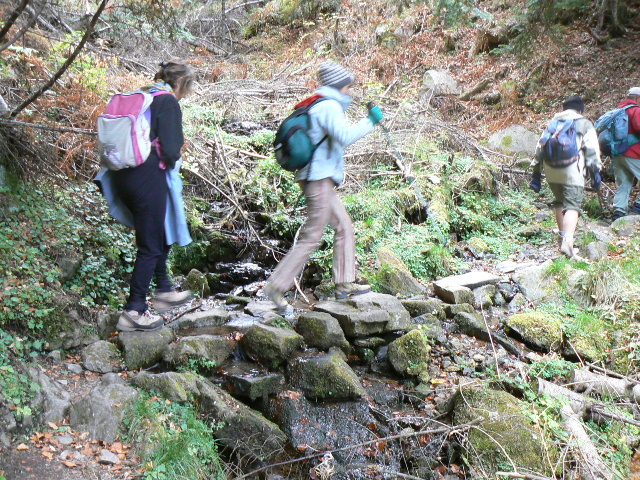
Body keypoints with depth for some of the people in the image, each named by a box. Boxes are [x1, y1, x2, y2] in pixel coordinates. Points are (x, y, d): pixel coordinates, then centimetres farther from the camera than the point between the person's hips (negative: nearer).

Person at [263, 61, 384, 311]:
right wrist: (370, 121, -16)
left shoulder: (314, 106, 18)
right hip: (320, 179, -11)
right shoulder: (330, 106, -12)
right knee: (311, 238, -7)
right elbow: (345, 136, -26)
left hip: (321, 179, 11)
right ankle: (277, 285, -4)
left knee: (344, 226, 14)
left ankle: (344, 283, 18)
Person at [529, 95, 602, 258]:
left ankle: (562, 235, 27)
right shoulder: (584, 124, 13)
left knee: (559, 201, 22)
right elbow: (592, 150, 2)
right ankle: (567, 241, -25)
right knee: (572, 205, -8)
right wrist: (595, 171, 4)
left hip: (550, 169, 4)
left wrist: (536, 173, 20)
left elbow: (540, 147, 18)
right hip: (571, 170, -4)